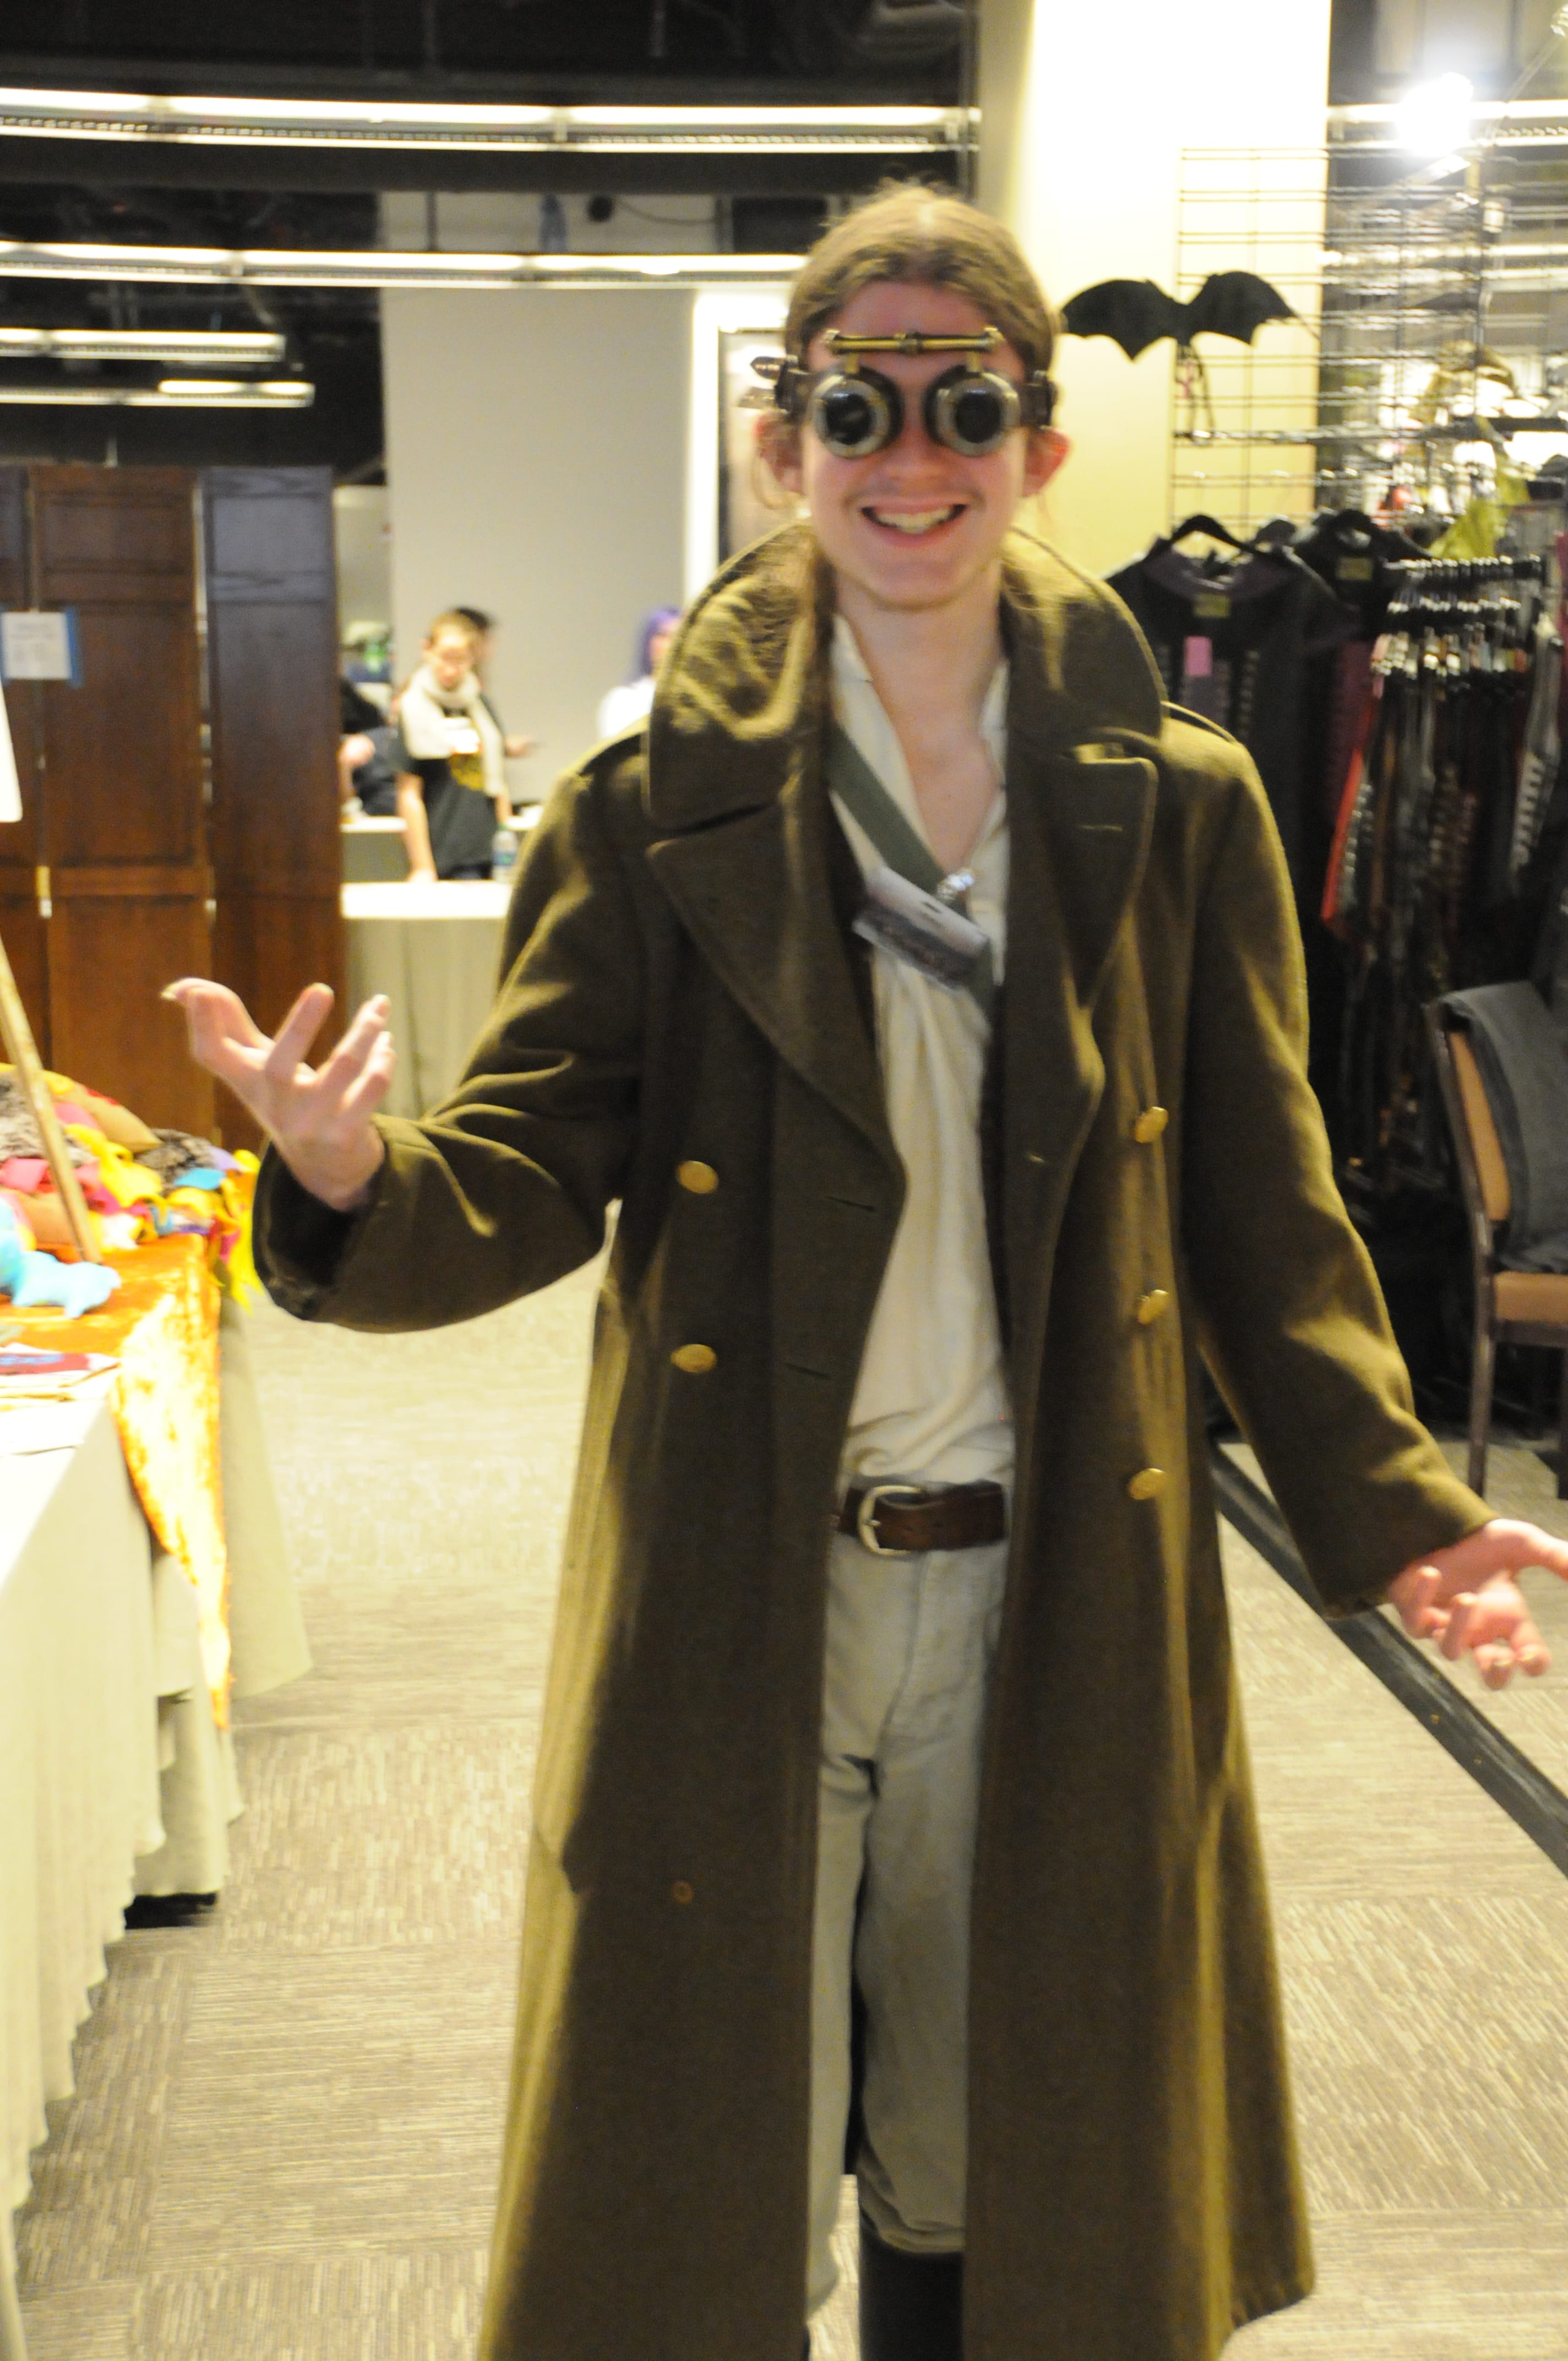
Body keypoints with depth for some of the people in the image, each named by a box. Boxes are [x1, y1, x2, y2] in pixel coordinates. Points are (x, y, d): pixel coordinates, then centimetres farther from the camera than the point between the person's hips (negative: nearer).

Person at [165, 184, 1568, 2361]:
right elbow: (542, 1163, -9)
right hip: (735, 1606, -1)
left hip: (1056, 1606, 2)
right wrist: (361, 1182, -31)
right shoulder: (657, 806, -4)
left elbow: (1261, 1207, 4)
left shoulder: (1178, 808, 0)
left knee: (996, 2177, 19)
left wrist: (1383, 1496, -7)